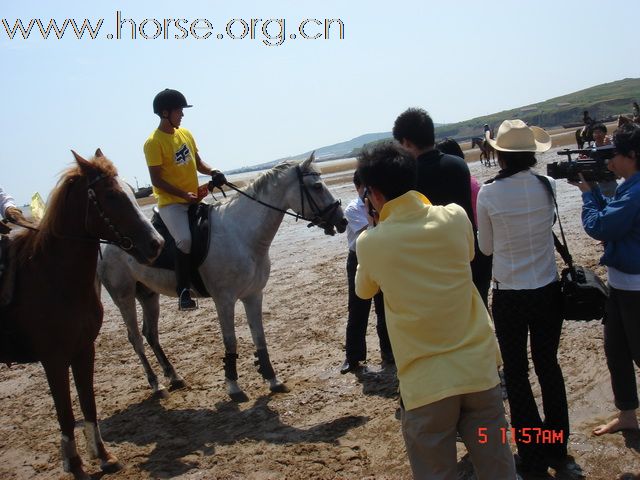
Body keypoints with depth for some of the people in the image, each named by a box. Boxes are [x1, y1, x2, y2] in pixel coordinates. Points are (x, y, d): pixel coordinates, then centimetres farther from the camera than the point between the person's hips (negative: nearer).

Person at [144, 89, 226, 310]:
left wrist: (212, 172, -4)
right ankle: (183, 292, -20)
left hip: (194, 199, 8)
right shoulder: (153, 143, -11)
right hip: (171, 203, -8)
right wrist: (184, 194, -20)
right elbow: (156, 180, -13)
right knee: (185, 240, -28)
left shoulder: (185, 133, 10)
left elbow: (198, 162, 17)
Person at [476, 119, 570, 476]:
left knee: (516, 373, 11)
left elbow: (486, 247, -1)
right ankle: (558, 449, 28)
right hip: (548, 290, 3)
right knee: (549, 365, 18)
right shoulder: (548, 185, -7)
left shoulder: (488, 193, -13)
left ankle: (533, 456, 18)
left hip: (510, 296, -3)